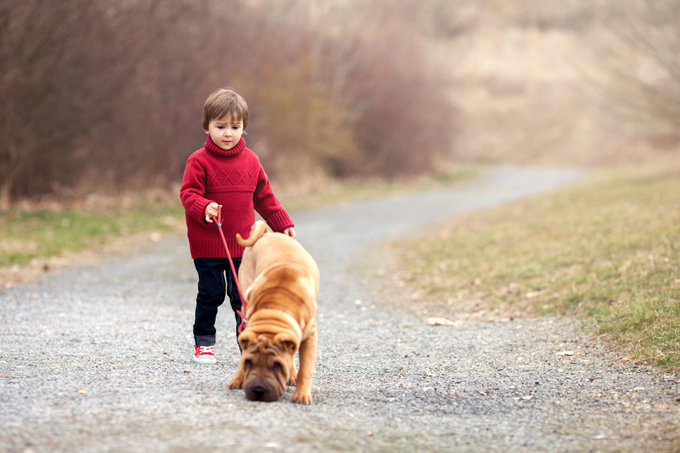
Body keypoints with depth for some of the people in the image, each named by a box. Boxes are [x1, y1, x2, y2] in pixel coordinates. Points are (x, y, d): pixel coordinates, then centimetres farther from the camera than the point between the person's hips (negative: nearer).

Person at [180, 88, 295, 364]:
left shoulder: (250, 161, 7)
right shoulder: (199, 161, -7)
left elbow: (264, 197, 17)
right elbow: (188, 193, -12)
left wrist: (282, 224, 16)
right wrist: (204, 208, -32)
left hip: (243, 243, 3)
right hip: (207, 245, -3)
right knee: (211, 294, 3)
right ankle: (204, 341, 18)